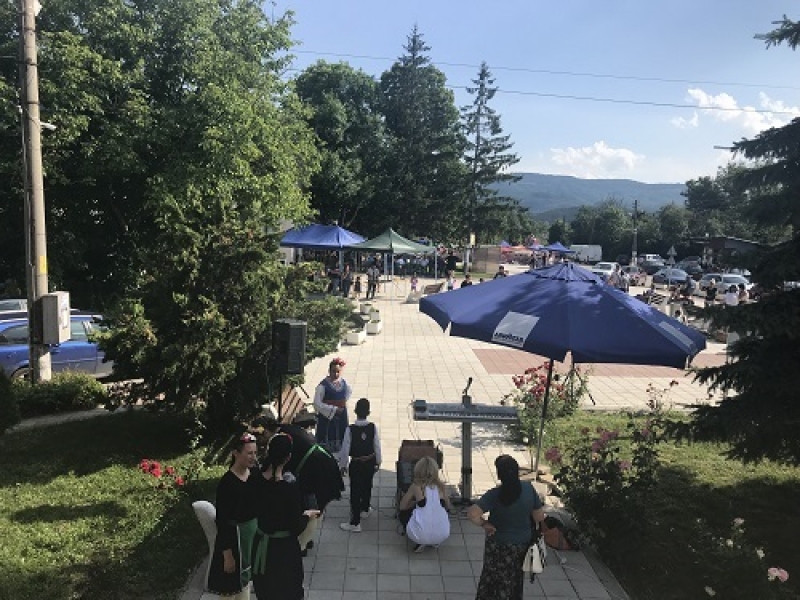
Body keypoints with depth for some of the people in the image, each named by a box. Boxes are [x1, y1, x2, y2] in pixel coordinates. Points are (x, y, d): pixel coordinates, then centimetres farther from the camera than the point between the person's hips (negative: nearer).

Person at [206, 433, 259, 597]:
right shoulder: (227, 483, -22)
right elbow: (222, 521, -18)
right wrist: (227, 555, -16)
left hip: (253, 535, 6)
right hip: (233, 539, -6)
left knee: (244, 583, 22)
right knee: (230, 588, 11)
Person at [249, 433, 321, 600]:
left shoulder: (255, 481, -13)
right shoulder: (290, 487, -26)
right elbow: (296, 527, -18)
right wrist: (307, 515, 0)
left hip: (261, 547, 4)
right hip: (284, 548, -4)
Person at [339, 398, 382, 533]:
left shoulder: (350, 429, -21)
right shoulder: (373, 427, -14)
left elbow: (345, 449, -14)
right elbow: (377, 446, -4)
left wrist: (343, 464, 1)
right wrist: (378, 461, 11)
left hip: (356, 464, -4)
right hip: (370, 462, 4)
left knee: (355, 492, 4)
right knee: (367, 486, 25)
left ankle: (355, 523, 9)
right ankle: (365, 509, 48)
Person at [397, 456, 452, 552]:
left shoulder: (416, 486, 0)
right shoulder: (440, 486, 8)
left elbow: (402, 507, 8)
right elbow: (448, 507, 22)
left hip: (421, 535, -4)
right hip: (442, 535, 4)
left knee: (402, 514, 24)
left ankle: (421, 543, 9)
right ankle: (435, 542, 19)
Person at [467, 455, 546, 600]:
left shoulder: (494, 495, -28)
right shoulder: (529, 488, -18)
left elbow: (472, 514, -39)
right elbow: (540, 517, -8)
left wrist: (484, 524, -22)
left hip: (499, 546, -3)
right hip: (523, 544, 3)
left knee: (492, 579, 21)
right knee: (514, 580, 27)